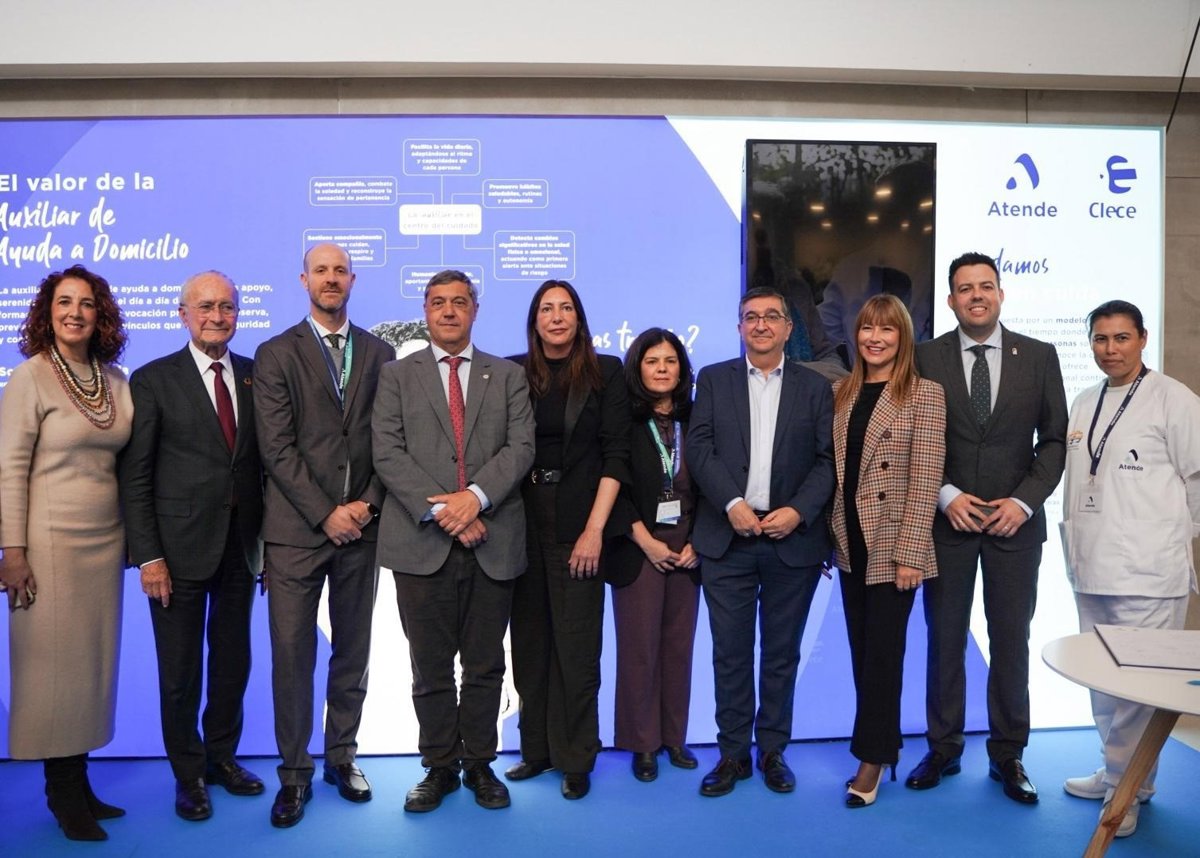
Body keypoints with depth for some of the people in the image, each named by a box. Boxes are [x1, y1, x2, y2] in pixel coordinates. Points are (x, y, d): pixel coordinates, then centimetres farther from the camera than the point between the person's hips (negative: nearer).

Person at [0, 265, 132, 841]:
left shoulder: (116, 380, 7)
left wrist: (133, 535, 9)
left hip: (105, 540, 5)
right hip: (51, 540, -5)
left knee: (93, 661, 10)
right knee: (53, 663, 4)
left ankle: (78, 783, 24)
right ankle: (61, 791, 19)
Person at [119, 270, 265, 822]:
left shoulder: (253, 376, 5)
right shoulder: (153, 380, -4)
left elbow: (262, 459, 6)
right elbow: (134, 476, -6)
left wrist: (266, 537, 2)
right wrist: (147, 556, -11)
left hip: (241, 546, 3)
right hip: (180, 548, -3)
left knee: (233, 663, 15)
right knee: (180, 672, 10)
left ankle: (222, 757, 35)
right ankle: (188, 774, 28)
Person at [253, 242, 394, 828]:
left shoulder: (380, 354, 10)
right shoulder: (276, 355, 2)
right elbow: (277, 447, -6)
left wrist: (368, 502, -7)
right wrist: (325, 513, -12)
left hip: (361, 526, 3)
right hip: (296, 530, -2)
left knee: (353, 650, 12)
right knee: (292, 654, 2)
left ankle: (342, 756, 28)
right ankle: (294, 772, 17)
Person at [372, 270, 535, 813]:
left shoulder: (508, 376, 12)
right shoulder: (396, 376, 9)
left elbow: (521, 447, 0)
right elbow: (388, 454, -2)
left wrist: (475, 496, -15)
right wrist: (439, 509, -14)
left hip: (493, 542, 1)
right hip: (422, 543, -1)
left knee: (485, 666, 9)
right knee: (431, 667, 8)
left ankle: (480, 764, 25)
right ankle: (440, 767, 23)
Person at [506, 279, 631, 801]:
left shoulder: (605, 373, 2)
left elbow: (616, 455, -3)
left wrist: (594, 529, -10)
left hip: (578, 524, -2)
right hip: (524, 522, 2)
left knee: (576, 645, 1)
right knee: (529, 640, 10)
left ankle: (575, 758, 15)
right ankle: (536, 747, 24)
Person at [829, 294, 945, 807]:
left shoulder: (924, 395, -7)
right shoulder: (841, 394, 9)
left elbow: (925, 481, -12)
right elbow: (833, 469, 11)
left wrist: (909, 554, -17)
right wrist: (829, 535, 6)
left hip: (892, 547, -5)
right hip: (850, 544, 5)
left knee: (882, 653, 2)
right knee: (862, 653, 12)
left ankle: (872, 759, 17)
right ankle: (879, 746, 27)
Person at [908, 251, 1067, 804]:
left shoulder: (1039, 356, 3)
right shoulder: (926, 358, 0)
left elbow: (1054, 440, 4)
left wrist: (1024, 501, -8)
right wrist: (945, 496, -11)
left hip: (1015, 521, 1)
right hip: (947, 519, 0)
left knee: (1012, 643, 8)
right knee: (944, 641, 8)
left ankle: (1008, 756, 22)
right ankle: (942, 750, 21)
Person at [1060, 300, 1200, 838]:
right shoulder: (1084, 404, 12)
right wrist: (1077, 544, 12)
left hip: (1147, 572, -7)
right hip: (1091, 570, 7)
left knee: (1138, 686, -3)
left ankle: (1129, 789, 12)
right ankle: (1114, 771, 31)